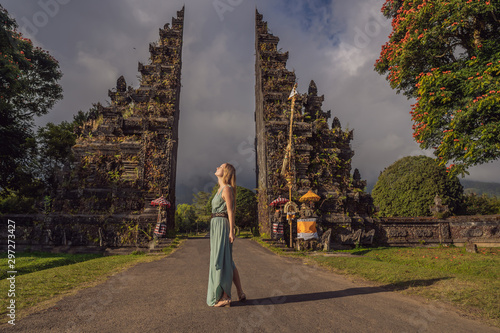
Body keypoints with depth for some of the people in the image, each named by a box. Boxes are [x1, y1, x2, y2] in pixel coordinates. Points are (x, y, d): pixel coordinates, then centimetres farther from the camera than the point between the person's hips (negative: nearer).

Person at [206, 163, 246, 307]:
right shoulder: (221, 189, 18)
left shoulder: (227, 189, -9)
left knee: (221, 261, -5)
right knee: (227, 262, 13)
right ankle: (240, 293, 22)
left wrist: (231, 231, -17)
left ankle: (225, 297, 4)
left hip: (222, 226, -10)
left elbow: (230, 211, -14)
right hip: (216, 226, 10)